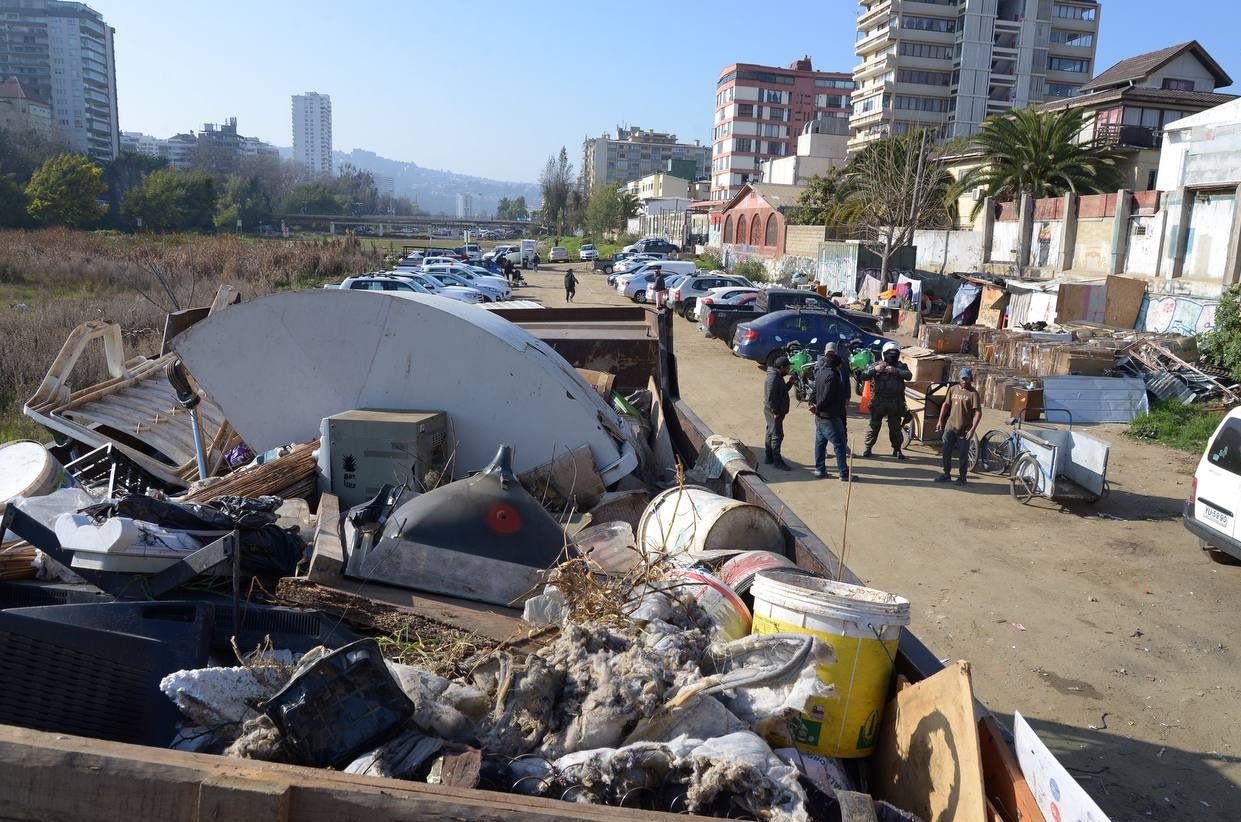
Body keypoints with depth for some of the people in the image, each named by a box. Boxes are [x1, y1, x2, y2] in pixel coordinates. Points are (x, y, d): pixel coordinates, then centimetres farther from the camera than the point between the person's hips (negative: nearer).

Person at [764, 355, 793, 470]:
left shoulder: (778, 377, 11)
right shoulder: (773, 378, -22)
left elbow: (782, 391, 20)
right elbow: (770, 397, -25)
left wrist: (789, 383, 6)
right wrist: (775, 412, -22)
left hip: (777, 411, 11)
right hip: (773, 412, -11)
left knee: (771, 434, 17)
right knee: (777, 436, -6)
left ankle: (768, 457, 27)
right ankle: (777, 461, 0)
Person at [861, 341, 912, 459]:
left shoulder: (901, 366, 5)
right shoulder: (877, 365, 4)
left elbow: (909, 376, -14)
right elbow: (863, 376, -6)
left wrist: (895, 371, -25)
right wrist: (874, 369, -22)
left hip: (895, 404, 0)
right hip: (878, 402, 0)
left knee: (895, 428, 7)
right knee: (874, 426, 4)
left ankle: (897, 450, 19)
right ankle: (868, 448, 14)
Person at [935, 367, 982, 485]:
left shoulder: (973, 393, -10)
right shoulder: (953, 389, 5)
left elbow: (978, 413, -13)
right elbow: (946, 405, 14)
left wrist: (973, 429, -21)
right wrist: (940, 421, 8)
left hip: (964, 429, -5)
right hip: (950, 426, 5)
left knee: (963, 455, 4)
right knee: (946, 452, 10)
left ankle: (962, 477, 17)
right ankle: (947, 474, 24)